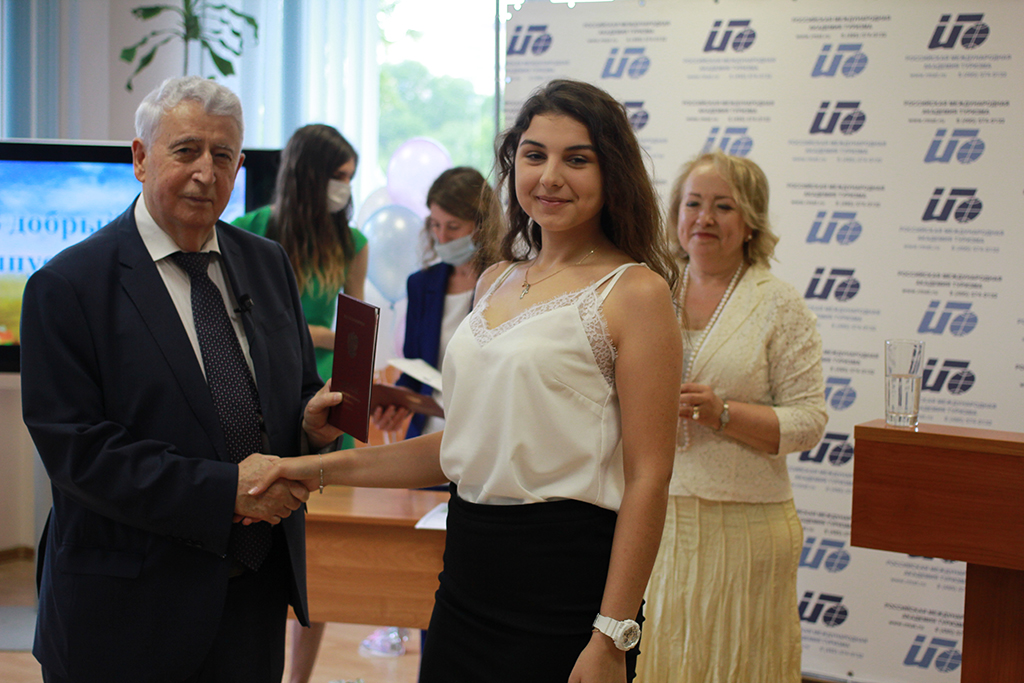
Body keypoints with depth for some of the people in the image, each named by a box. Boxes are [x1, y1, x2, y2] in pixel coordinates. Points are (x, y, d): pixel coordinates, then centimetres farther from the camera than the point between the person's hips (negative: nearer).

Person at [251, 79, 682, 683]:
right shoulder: (497, 282, 12)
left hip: (565, 581, -6)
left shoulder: (635, 292, -9)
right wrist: (326, 467, 9)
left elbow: (648, 476, -12)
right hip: (469, 573, 6)